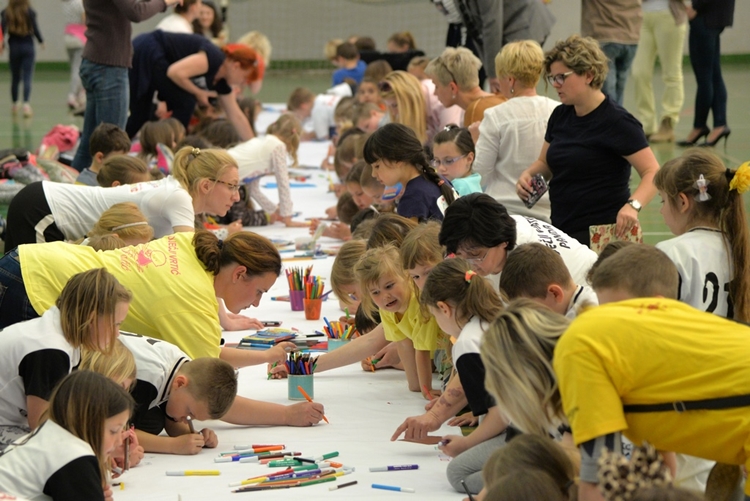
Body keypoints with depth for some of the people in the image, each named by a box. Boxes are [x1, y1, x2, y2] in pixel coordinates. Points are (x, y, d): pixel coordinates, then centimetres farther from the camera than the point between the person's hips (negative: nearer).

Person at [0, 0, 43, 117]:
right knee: (27, 77, -5)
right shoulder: (30, 12, -7)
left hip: (14, 48, 2)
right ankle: (26, 104, -22)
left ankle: (15, 104, 29)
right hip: (28, 47, -2)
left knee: (15, 77, 16)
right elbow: (35, 28, -6)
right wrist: (41, 41, 9)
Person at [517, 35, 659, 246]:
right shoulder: (560, 116, 11)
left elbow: (652, 172, -15)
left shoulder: (616, 122, -11)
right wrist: (529, 175, 0)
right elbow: (545, 162, 23)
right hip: (562, 232, 7)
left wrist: (633, 205, -33)